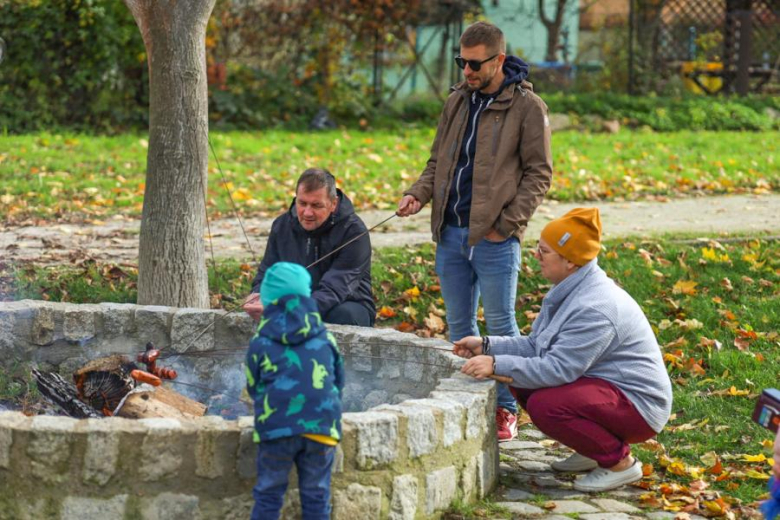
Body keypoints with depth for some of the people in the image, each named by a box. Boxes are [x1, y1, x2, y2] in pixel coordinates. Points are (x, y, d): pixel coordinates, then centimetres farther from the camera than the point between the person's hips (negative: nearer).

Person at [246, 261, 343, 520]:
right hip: (321, 426, 2)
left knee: (268, 494, 8)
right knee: (316, 496, 10)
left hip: (276, 428, -2)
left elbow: (253, 387, 12)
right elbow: (339, 382, 17)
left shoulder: (261, 343, 3)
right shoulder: (325, 339, 9)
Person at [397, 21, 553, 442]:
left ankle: (506, 408, 13)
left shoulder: (527, 107, -6)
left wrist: (508, 221, -14)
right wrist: (418, 194, 0)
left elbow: (538, 173, -6)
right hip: (450, 233, 6)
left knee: (500, 325, 2)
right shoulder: (457, 102, 11)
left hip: (494, 238, -6)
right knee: (458, 324, 12)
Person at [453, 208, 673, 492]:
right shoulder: (571, 291, 5)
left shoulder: (594, 309, -27)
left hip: (638, 404, -10)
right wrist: (487, 345, -1)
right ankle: (593, 450, 15)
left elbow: (558, 369, -30)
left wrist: (497, 364, -30)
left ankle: (620, 461, -9)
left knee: (544, 405, -28)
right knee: (523, 384, 5)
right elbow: (536, 345, 9)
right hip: (604, 385, 10)